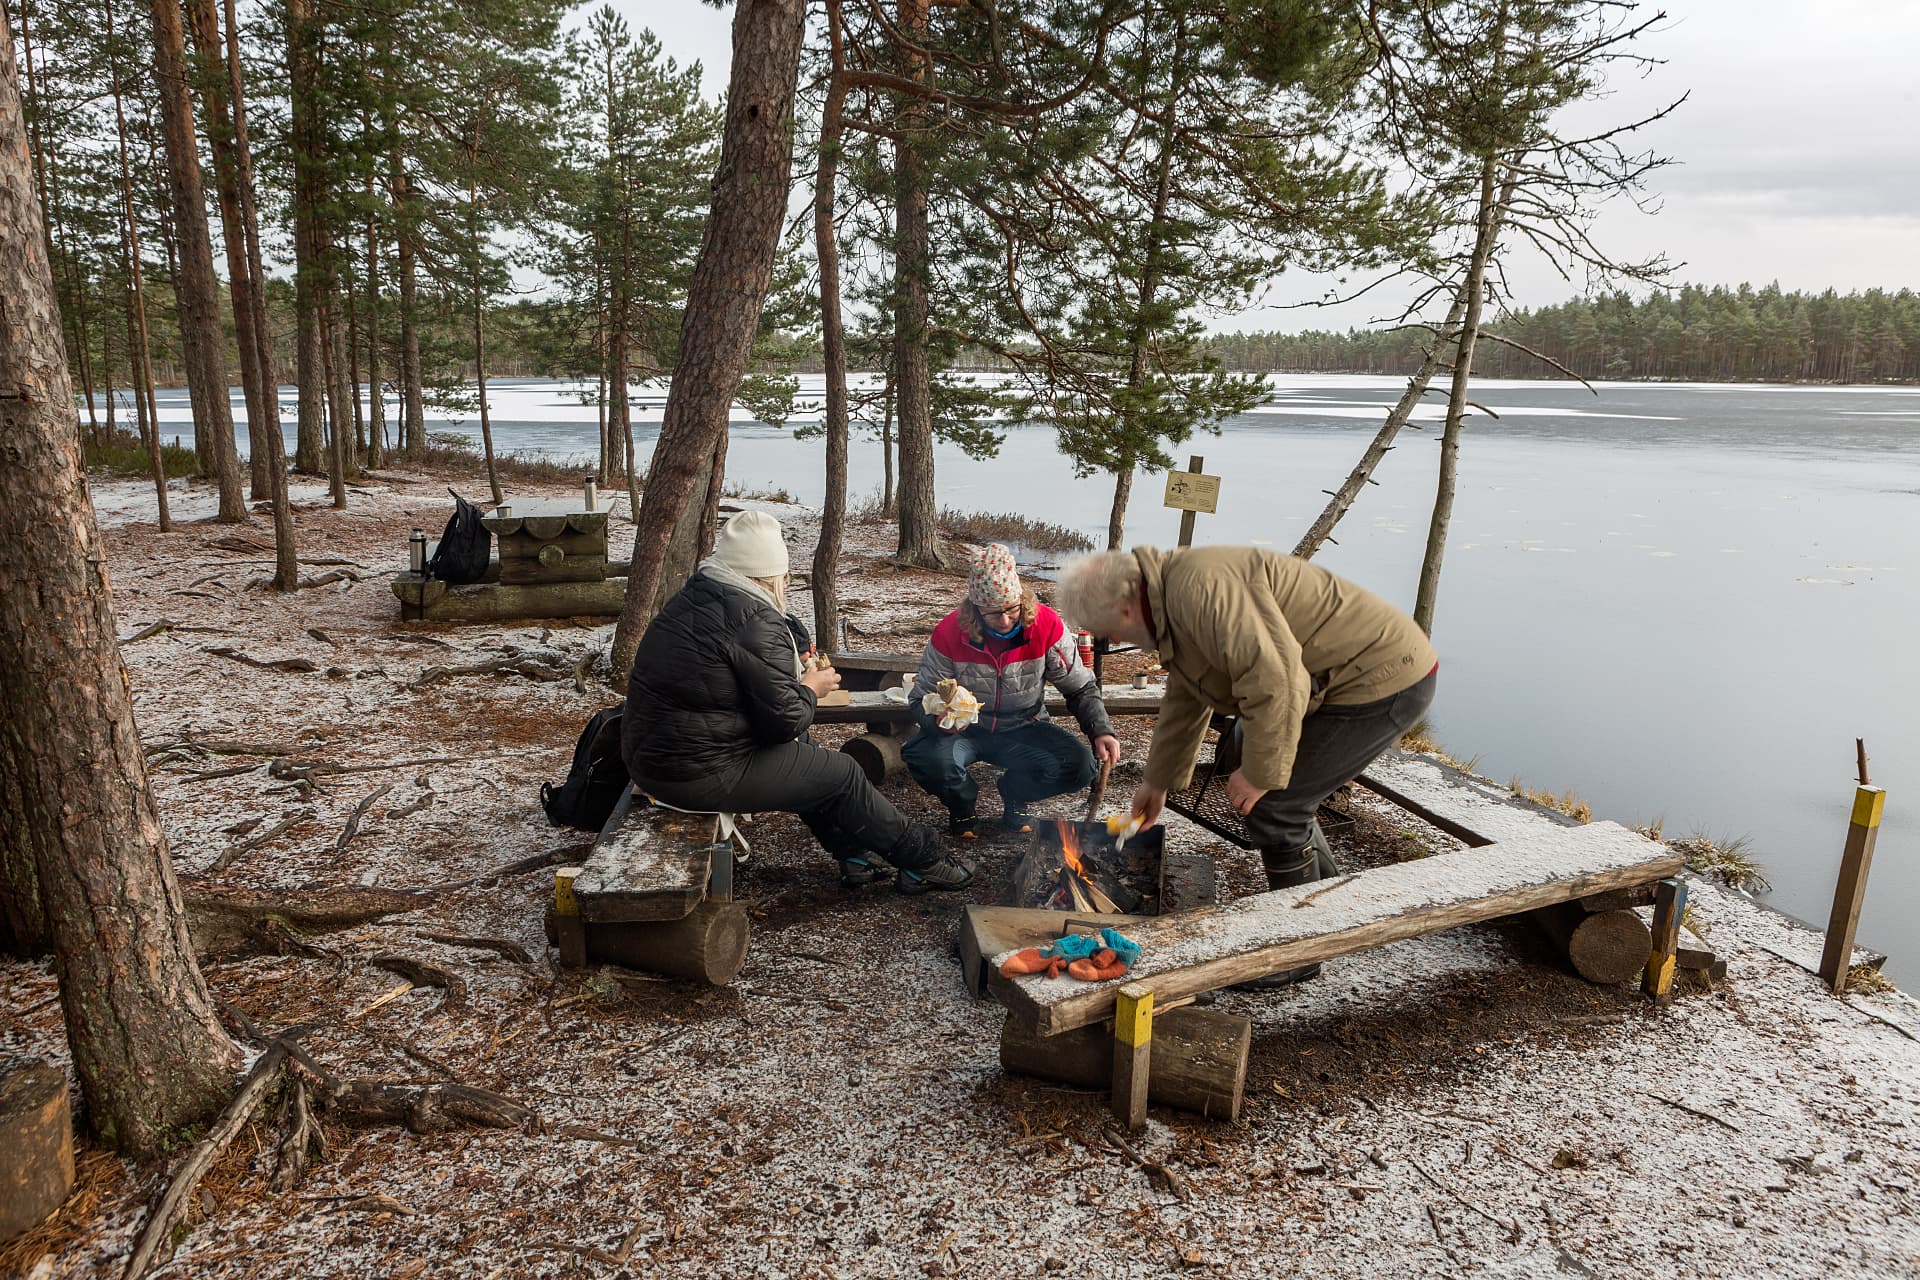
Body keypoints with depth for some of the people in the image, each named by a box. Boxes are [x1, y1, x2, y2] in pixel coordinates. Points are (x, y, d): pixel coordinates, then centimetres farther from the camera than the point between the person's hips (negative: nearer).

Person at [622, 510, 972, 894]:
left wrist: (792, 665, 12)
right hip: (702, 775, -9)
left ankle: (854, 855, 30)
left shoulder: (695, 596, 7)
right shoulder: (754, 621, -21)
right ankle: (923, 858, 19)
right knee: (842, 774, 4)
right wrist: (809, 688, 1)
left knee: (802, 749, 24)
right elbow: (784, 720, -18)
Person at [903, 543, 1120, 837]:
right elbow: (922, 697, -8)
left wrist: (1101, 732, -19)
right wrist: (939, 718, -32)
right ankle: (962, 803, 4)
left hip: (1023, 729, 1)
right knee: (925, 755, -34)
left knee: (1079, 766, -25)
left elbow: (1080, 688, -3)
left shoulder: (1046, 625, -15)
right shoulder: (950, 633, -17)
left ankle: (1014, 794, 9)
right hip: (966, 729, -1)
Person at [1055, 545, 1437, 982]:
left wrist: (1259, 773, -20)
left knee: (1272, 805, -9)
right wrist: (1157, 781, 33)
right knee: (1244, 749, 21)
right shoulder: (1171, 599, 11)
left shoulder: (1202, 589, -25)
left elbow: (1277, 680, -31)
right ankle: (1321, 883, 35)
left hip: (1384, 681, -11)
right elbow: (1185, 703, 24)